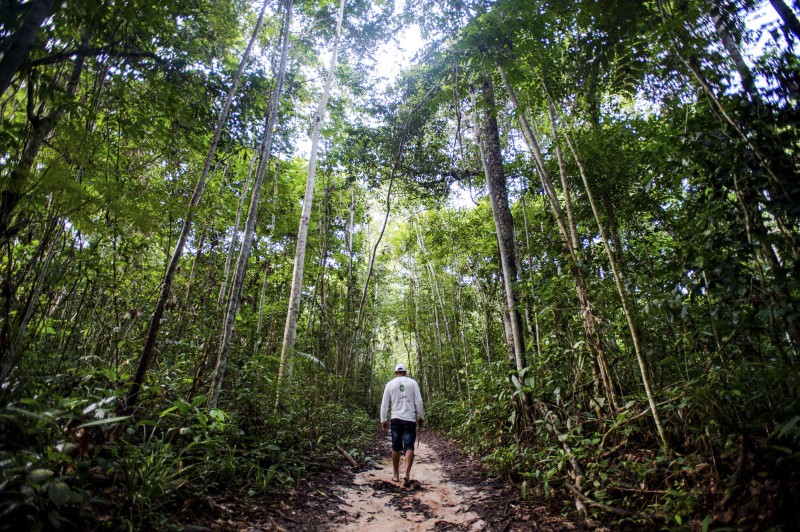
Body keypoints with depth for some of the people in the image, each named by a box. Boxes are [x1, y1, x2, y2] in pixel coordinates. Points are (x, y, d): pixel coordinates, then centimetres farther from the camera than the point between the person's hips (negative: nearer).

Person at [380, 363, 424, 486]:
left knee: (396, 448, 12)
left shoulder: (390, 384, 5)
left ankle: (396, 475, 20)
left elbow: (384, 403, 5)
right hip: (410, 419, -1)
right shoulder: (412, 382, 2)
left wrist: (383, 420, 13)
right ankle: (407, 474, -15)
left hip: (396, 419, 1)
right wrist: (421, 417, 9)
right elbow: (418, 401, -1)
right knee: (409, 447, 0)